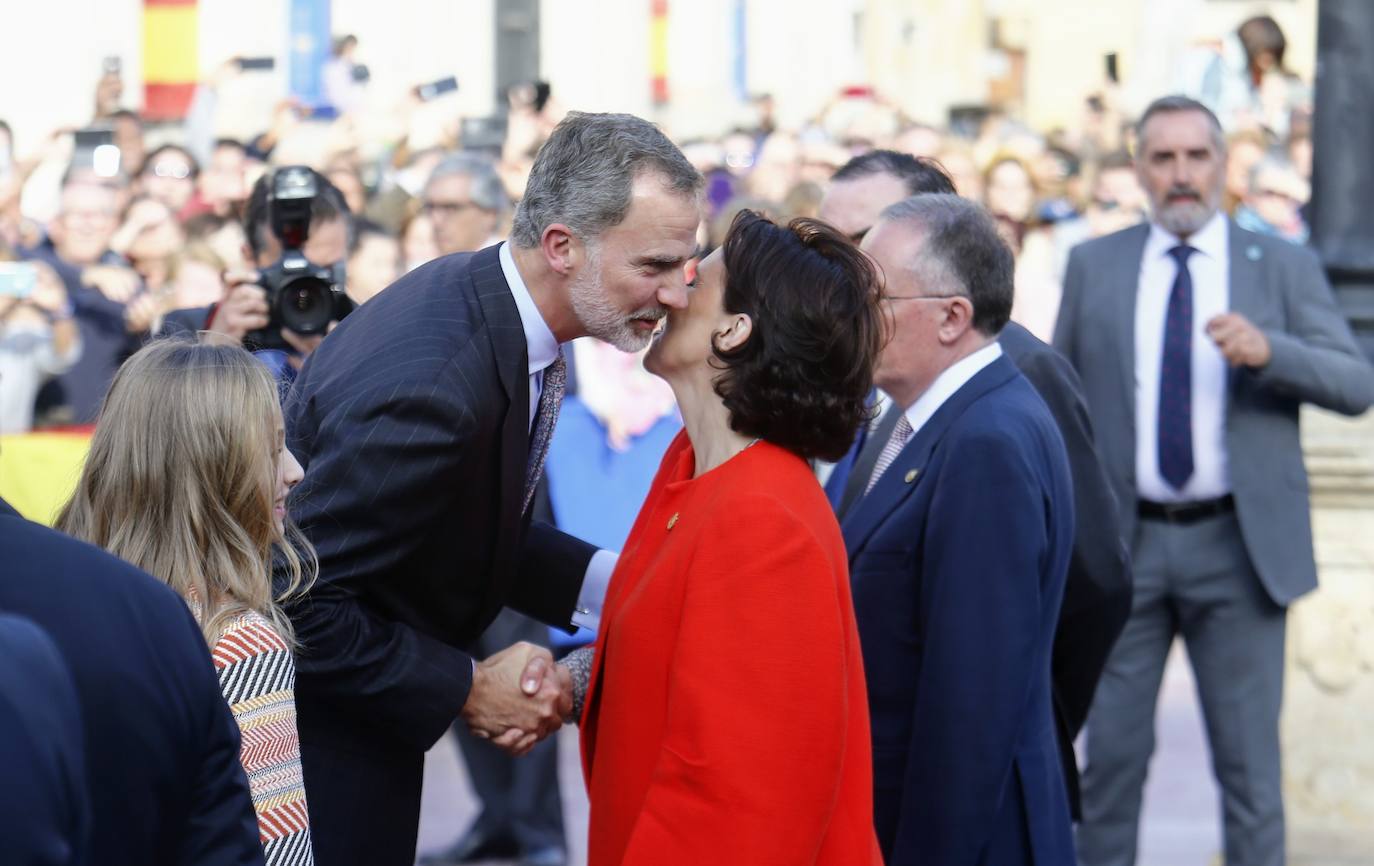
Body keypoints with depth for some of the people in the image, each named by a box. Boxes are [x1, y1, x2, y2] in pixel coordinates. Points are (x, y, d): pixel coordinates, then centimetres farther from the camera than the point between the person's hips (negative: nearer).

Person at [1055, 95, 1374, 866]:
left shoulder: (1283, 267, 4)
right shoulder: (1095, 267, 9)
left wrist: (1267, 350, -21)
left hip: (1238, 544, -1)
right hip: (1123, 543, 1)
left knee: (1250, 762, 3)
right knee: (1113, 752, 4)